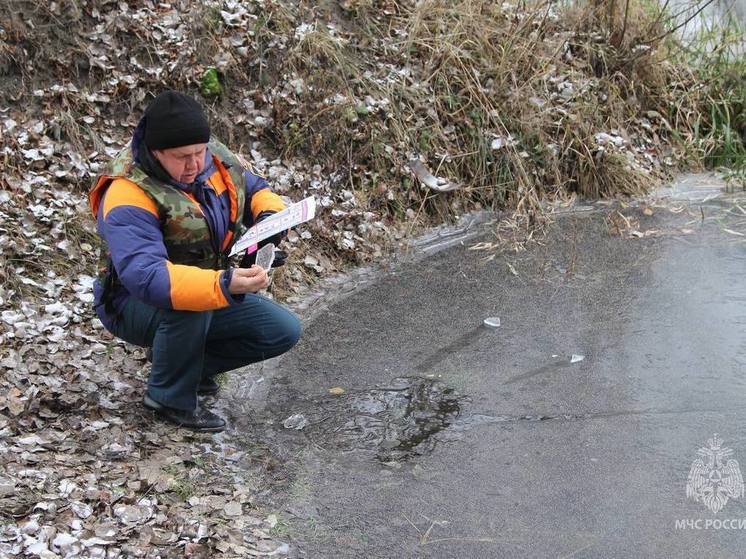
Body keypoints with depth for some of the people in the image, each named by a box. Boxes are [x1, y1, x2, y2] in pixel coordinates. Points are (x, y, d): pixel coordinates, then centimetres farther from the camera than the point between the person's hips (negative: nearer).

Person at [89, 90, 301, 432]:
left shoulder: (213, 156, -9)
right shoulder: (127, 197, -31)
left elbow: (255, 190, 8)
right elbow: (146, 277, -43)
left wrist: (269, 215, -18)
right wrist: (222, 285, -56)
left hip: (213, 291, 7)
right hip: (137, 305, -7)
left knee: (284, 331, -4)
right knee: (189, 306, -39)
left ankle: (182, 360, 11)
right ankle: (169, 397, -12)